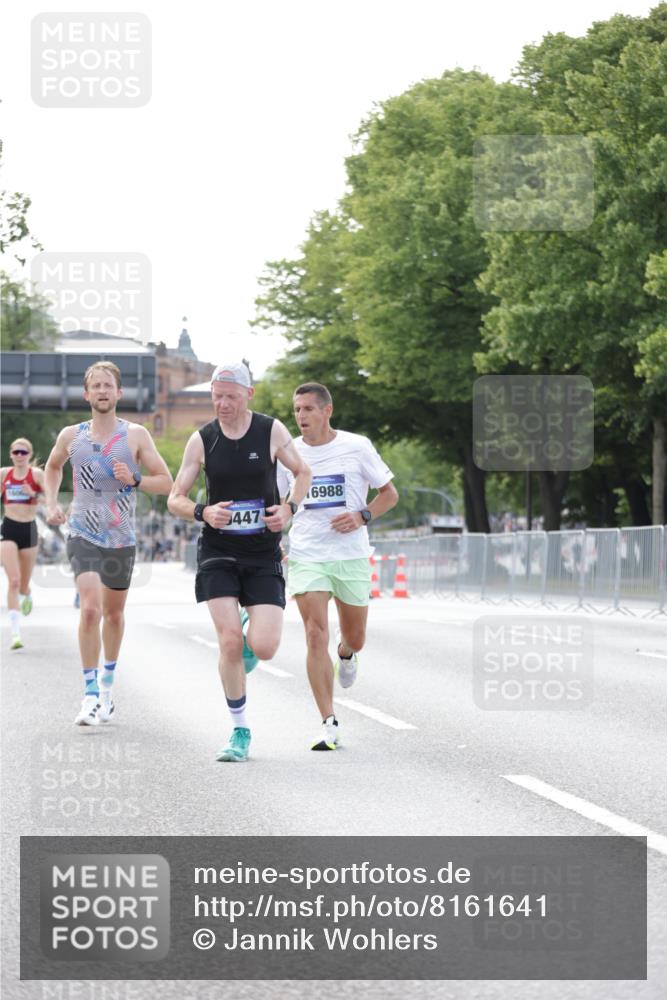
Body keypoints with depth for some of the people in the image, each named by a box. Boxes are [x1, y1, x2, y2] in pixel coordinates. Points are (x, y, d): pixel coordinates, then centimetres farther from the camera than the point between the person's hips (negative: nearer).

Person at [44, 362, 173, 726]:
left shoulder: (135, 435, -2)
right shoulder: (71, 436, 3)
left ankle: (107, 684, 37)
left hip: (121, 538, 1)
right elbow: (52, 467, 24)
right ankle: (90, 694, -16)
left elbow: (165, 481, 0)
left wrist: (134, 480, -18)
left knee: (114, 614, 15)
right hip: (82, 534, -1)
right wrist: (51, 505, 9)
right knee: (90, 608, -19)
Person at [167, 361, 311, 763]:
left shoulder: (272, 430, -3)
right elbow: (175, 499, 3)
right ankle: (241, 732, 3)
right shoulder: (202, 440, -2)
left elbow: (303, 472, 13)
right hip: (218, 553, 0)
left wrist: (289, 508, -6)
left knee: (263, 648, -12)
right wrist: (203, 512, -18)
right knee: (229, 643, -12)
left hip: (263, 554, 0)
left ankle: (252, 629, 28)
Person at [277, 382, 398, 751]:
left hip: (351, 555, 0)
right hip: (306, 556, 0)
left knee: (354, 637, 11)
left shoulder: (357, 447, -3)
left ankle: (346, 653, 51)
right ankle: (329, 724, -11)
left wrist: (362, 517, -13)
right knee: (316, 635, -14)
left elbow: (389, 493, 4)